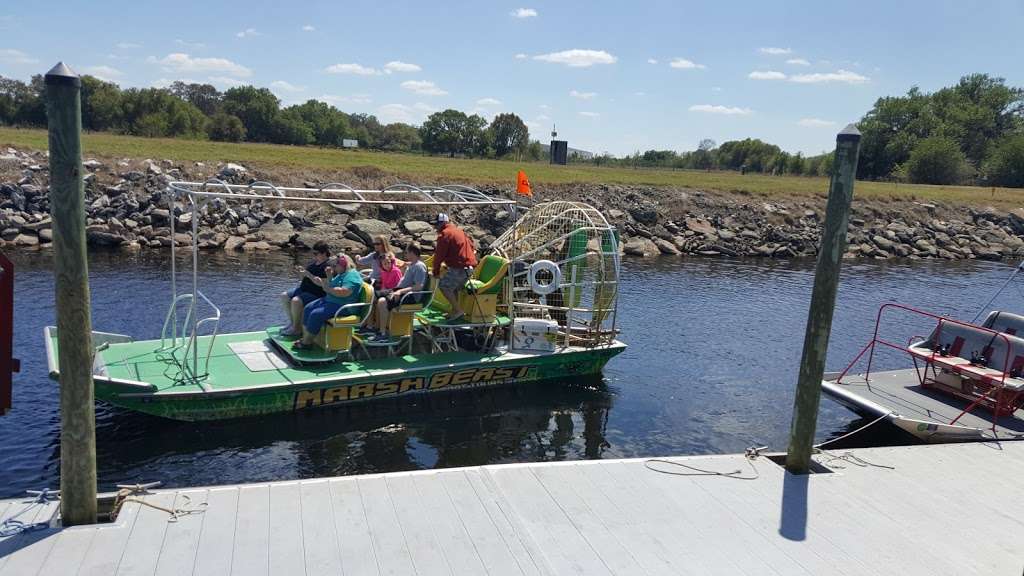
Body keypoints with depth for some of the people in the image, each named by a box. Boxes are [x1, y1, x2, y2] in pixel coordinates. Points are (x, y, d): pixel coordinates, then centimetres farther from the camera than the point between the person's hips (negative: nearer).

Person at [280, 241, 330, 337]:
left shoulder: (328, 266, -16)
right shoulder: (313, 263, 12)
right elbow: (304, 279, 20)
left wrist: (308, 274, -26)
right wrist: (301, 272, -1)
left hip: (316, 294, -10)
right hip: (303, 289, 10)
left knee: (296, 301, -29)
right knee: (284, 296, 4)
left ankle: (296, 328, -12)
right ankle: (292, 322, 11)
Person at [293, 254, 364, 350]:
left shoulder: (351, 275, -17)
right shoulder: (341, 274, 18)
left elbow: (344, 292, -30)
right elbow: (332, 286, 20)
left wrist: (328, 289, -20)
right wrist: (329, 276, 6)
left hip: (342, 306, -11)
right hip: (330, 300, 11)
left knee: (316, 314, -23)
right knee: (308, 309, 3)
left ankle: (307, 342, -13)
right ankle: (304, 338, 0)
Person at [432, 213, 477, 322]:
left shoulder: (445, 234, -9)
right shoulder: (459, 231, 20)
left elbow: (439, 255, -9)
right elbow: (471, 245, 27)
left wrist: (436, 271, 2)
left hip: (459, 268, -10)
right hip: (470, 265, 10)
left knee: (444, 286, -6)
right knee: (454, 287, 20)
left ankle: (458, 310, -10)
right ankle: (455, 311, 22)